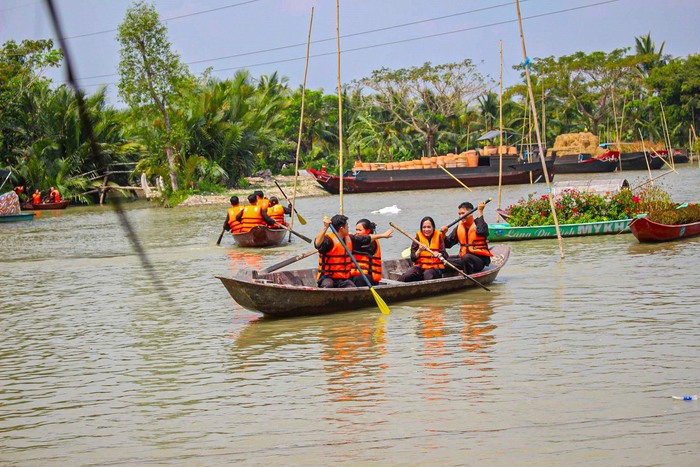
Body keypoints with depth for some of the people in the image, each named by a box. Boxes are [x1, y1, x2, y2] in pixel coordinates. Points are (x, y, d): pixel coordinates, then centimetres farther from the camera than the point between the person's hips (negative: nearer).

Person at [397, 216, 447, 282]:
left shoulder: (438, 237, 6)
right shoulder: (418, 238, 7)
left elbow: (444, 255, -2)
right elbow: (413, 258, 1)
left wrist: (439, 255, -26)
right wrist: (419, 250, -19)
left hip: (434, 268, -1)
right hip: (420, 267, 1)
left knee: (428, 274, -38)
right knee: (405, 277, -28)